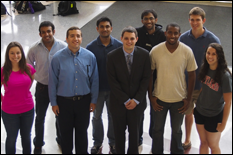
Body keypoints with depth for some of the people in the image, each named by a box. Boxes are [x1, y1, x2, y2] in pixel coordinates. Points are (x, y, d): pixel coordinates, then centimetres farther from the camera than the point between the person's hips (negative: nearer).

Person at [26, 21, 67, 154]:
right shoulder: (35, 48, -12)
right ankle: (38, 144, 35)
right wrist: (38, 77, 2)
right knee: (40, 117, 14)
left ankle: (61, 140, 41)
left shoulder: (63, 46, -16)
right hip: (42, 88, 0)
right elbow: (29, 66, 4)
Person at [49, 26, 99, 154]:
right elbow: (52, 82, -4)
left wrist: (93, 100, 2)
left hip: (84, 101, 1)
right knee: (66, 133, 15)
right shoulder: (58, 58, -10)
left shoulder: (90, 57, -6)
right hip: (64, 102, -1)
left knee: (82, 132, 17)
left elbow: (94, 80, 0)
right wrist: (54, 103, -2)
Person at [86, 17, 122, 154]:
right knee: (97, 116, 14)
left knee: (113, 116, 14)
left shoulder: (119, 46, -7)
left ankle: (113, 143, 32)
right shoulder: (91, 47, -8)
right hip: (97, 88, 0)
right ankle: (97, 143, 32)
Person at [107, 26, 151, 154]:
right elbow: (112, 81, -9)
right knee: (119, 132, 14)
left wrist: (136, 100, -10)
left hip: (137, 102, 1)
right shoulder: (112, 56, -9)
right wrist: (125, 100, -12)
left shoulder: (144, 54, -6)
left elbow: (146, 78, -4)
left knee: (134, 132, 14)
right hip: (118, 102, -1)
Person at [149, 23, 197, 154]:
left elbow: (192, 75, -3)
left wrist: (188, 99, -2)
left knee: (177, 130, 19)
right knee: (158, 129, 17)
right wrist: (151, 96, -3)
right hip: (159, 98, 0)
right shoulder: (155, 51, -13)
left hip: (179, 99, 0)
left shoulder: (187, 51, -12)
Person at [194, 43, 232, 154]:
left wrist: (223, 123, -15)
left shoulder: (225, 76, -23)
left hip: (214, 116, -5)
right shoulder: (204, 69, -6)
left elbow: (228, 102, -19)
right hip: (200, 111, 5)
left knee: (213, 146, 15)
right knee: (203, 143, 20)